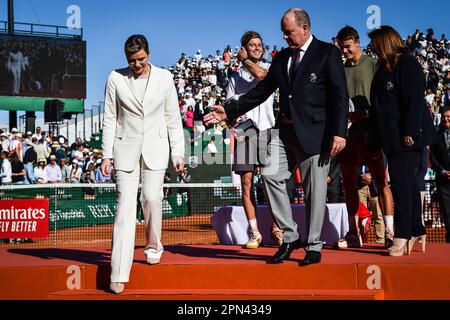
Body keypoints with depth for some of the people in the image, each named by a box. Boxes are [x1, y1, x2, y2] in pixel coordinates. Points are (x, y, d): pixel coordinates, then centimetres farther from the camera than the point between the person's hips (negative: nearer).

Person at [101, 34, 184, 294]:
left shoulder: (164, 78, 3)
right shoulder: (116, 79, 1)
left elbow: (173, 118, 5)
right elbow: (110, 119, 4)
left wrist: (178, 153, 2)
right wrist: (106, 155, 0)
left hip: (155, 148, 1)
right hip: (126, 147, 0)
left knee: (151, 197, -11)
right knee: (126, 204, -6)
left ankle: (154, 246, 21)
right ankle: (119, 274, -7)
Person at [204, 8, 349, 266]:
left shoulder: (328, 53, -2)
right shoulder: (282, 58, 16)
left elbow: (340, 96, -7)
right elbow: (262, 90, 17)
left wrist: (339, 133, -15)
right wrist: (229, 111, 9)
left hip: (314, 132, -5)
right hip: (285, 131, 6)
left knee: (315, 189, -1)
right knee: (271, 174, -8)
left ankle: (314, 246, 12)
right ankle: (290, 237, 4)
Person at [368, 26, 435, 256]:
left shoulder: (408, 65, -10)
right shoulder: (384, 68, 17)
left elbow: (415, 101, -17)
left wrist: (410, 132, -21)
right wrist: (373, 132, 18)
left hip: (406, 137, -9)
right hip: (392, 137, 9)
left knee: (401, 182, -11)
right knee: (406, 183, 13)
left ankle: (402, 236, -9)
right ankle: (416, 231, 20)